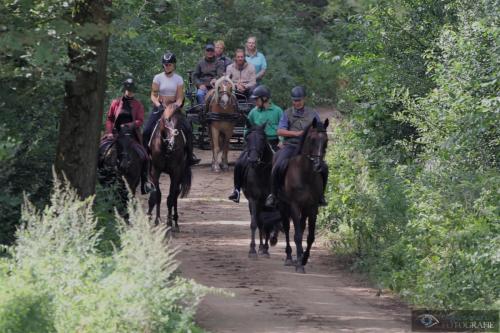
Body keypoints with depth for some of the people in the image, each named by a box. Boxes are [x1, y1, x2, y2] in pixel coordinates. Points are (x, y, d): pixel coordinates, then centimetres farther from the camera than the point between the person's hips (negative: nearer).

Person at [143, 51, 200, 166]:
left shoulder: (178, 79, 2)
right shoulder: (158, 78, -2)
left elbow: (180, 98, -1)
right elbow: (153, 96, -4)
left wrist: (177, 105, -21)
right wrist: (158, 105, -22)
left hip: (174, 107, 1)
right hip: (160, 107, -1)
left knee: (187, 129, -15)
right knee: (147, 130, -16)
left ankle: (190, 156, -5)